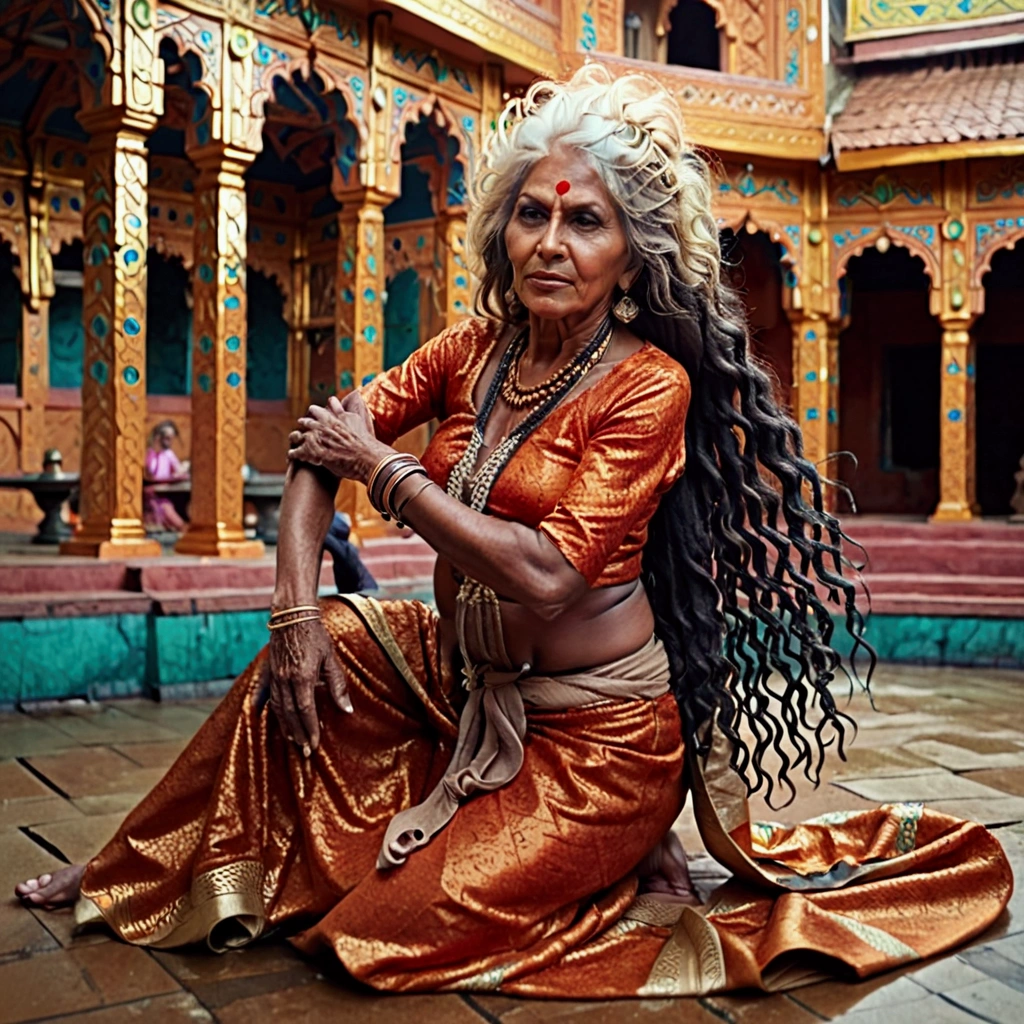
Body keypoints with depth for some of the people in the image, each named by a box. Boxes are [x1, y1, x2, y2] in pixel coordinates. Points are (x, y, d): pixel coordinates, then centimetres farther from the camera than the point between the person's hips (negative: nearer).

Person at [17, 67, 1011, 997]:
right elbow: (320, 441, 1)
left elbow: (547, 572, -28)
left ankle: (627, 875, 11)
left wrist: (380, 466, -19)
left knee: (387, 936, -11)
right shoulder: (474, 350, 0)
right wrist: (297, 611, -12)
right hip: (464, 678, 7)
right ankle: (130, 873, 16)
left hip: (593, 727, -7)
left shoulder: (649, 384, -19)